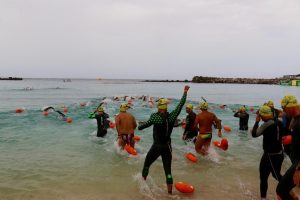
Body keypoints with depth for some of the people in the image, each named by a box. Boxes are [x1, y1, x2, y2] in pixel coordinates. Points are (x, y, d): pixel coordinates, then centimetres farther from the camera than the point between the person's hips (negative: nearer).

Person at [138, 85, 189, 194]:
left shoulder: (155, 116, -15)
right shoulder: (172, 116, -6)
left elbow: (147, 124, -6)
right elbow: (181, 104, 1)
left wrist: (139, 127, 15)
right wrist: (185, 92, 9)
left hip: (156, 146, -3)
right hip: (167, 147, 3)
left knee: (146, 165, 20)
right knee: (168, 170, 10)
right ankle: (170, 193, 15)